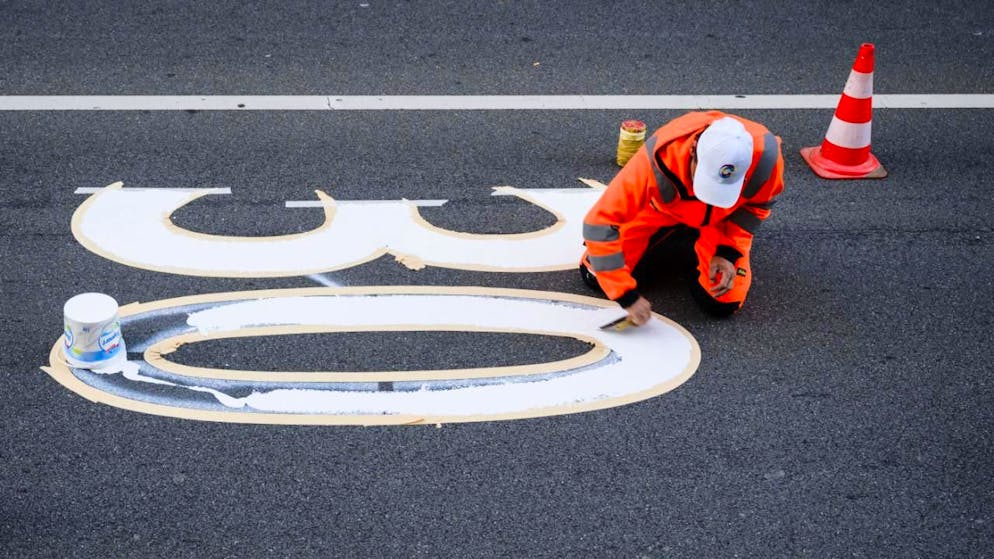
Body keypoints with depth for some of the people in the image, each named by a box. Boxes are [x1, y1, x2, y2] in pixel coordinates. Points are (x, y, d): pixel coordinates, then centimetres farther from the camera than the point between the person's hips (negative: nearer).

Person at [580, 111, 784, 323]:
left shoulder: (764, 154, -37)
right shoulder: (659, 159, -44)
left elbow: (757, 204, -11)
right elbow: (600, 224, -38)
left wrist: (729, 252, -20)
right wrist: (627, 296, -37)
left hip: (719, 220, 1)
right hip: (660, 209, 0)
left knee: (723, 303, -15)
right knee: (595, 275, -7)